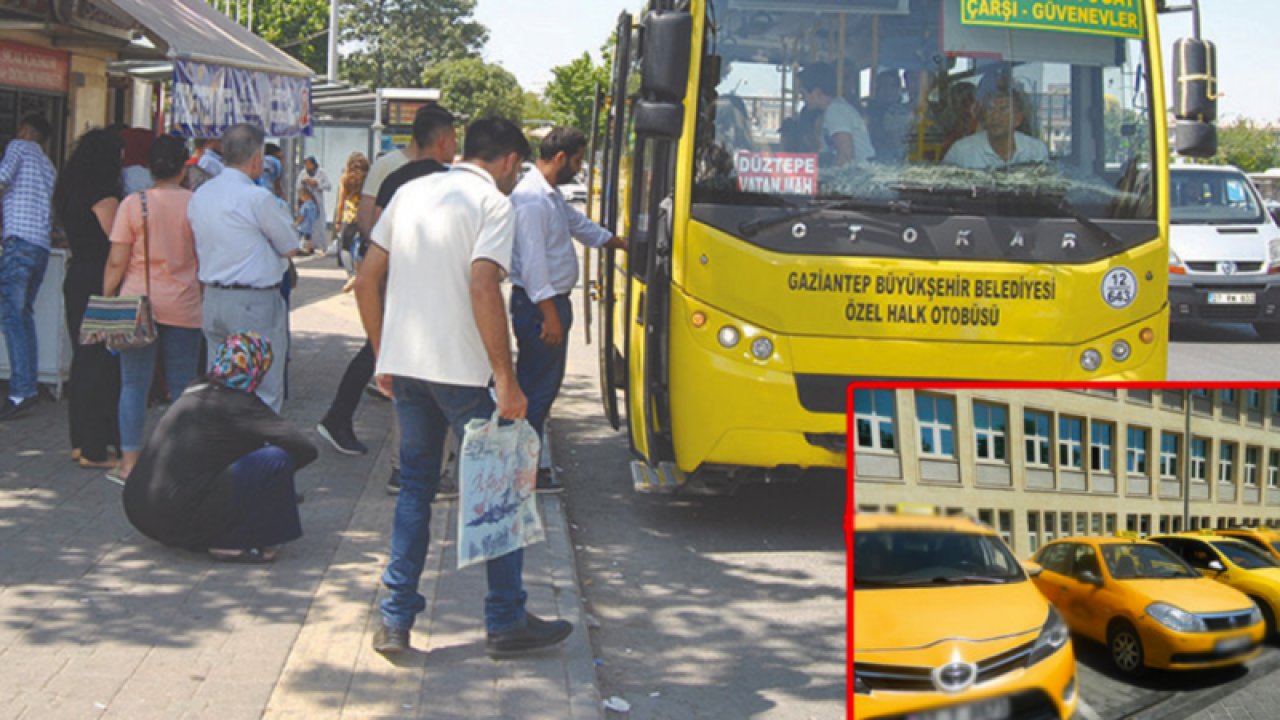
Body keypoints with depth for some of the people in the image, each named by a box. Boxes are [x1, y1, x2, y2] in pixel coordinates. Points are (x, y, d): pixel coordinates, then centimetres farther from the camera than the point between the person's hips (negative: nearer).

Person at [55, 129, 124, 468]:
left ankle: (81, 441, 22)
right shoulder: (104, 197, -15)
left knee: (83, 358, 15)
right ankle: (94, 449, -2)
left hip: (76, 278, 9)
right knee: (102, 364, -5)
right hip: (99, 283, -9)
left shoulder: (70, 192, 12)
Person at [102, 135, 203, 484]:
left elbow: (116, 262, -5)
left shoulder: (133, 204, -4)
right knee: (182, 386, 8)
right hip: (183, 306, 0)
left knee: (134, 384, 5)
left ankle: (129, 462, 4)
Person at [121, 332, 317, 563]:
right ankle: (233, 544, -5)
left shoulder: (194, 393, 15)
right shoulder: (238, 404, -8)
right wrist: (278, 470, 9)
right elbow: (306, 449, -13)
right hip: (179, 517, -9)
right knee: (276, 459, -9)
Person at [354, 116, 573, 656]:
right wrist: (506, 380, -17)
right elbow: (483, 289, -19)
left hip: (404, 366, 6)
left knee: (415, 487, 15)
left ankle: (395, 621, 15)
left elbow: (367, 280, 13)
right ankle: (506, 621, 12)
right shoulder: (493, 202, -6)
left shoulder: (411, 192, 14)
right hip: (461, 369, -6)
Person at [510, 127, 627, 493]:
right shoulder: (532, 198, -19)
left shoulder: (551, 195, 14)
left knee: (542, 386, 14)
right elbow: (532, 261, -23)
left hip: (553, 301, 11)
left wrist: (626, 244, 36)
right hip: (538, 304, -11)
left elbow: (581, 225, 31)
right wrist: (550, 315, -23)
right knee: (538, 387, -5)